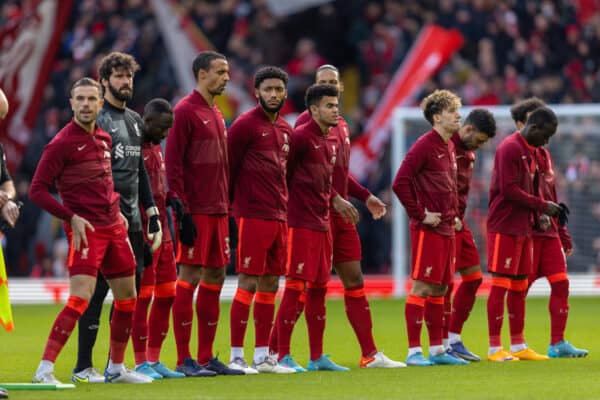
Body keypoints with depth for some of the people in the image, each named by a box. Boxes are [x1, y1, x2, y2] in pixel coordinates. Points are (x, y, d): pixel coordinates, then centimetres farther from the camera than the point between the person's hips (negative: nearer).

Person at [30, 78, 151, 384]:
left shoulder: (104, 139, 11)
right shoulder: (62, 143, -11)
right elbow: (37, 190, -11)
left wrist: (116, 211, 14)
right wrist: (72, 217, -18)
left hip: (113, 227, 8)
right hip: (86, 230, -8)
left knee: (127, 297, 13)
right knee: (80, 299, -19)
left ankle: (115, 368, 27)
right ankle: (44, 370, -18)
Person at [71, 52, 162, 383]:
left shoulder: (135, 120, 18)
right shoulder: (96, 119, -6)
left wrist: (152, 215, 18)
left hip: (132, 220, 8)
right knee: (97, 289, -8)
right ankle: (83, 366, -4)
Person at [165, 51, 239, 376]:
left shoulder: (216, 114, 18)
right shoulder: (185, 111, -9)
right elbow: (172, 163, -14)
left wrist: (226, 204, 17)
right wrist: (180, 208, -19)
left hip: (217, 211, 9)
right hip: (196, 211, -9)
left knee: (215, 277, 9)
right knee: (189, 277, -6)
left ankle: (206, 357, 14)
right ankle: (184, 360, -4)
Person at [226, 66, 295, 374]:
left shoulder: (285, 129, 16)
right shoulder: (245, 125, -6)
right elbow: (228, 166, -7)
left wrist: (285, 206, 15)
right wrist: (230, 203, -6)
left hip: (279, 217, 8)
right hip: (253, 217, -8)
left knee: (270, 285, 8)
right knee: (249, 283, -8)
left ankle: (263, 356, 13)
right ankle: (236, 356, -5)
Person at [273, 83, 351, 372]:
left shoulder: (332, 141, 15)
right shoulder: (301, 137, -11)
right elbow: (285, 175, -12)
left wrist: (335, 200, 13)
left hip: (322, 224, 9)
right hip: (301, 223, -9)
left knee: (318, 288, 10)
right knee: (296, 286, -8)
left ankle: (317, 357, 15)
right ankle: (282, 356, -5)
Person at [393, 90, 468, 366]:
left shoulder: (449, 147, 15)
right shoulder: (424, 146, -12)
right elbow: (400, 183, -18)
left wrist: (455, 215, 16)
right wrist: (420, 215, -15)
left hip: (446, 229, 9)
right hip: (428, 229, -9)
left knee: (439, 289, 11)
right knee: (421, 287, -7)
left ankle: (437, 349, 16)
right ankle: (413, 351, -6)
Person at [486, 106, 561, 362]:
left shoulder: (531, 151, 16)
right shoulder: (510, 148, -13)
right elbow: (508, 190, -19)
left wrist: (538, 215, 6)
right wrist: (542, 206, -14)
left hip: (523, 228, 9)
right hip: (505, 228, -9)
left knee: (519, 286, 11)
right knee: (500, 284, -6)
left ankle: (518, 346, 15)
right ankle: (494, 348, -5)